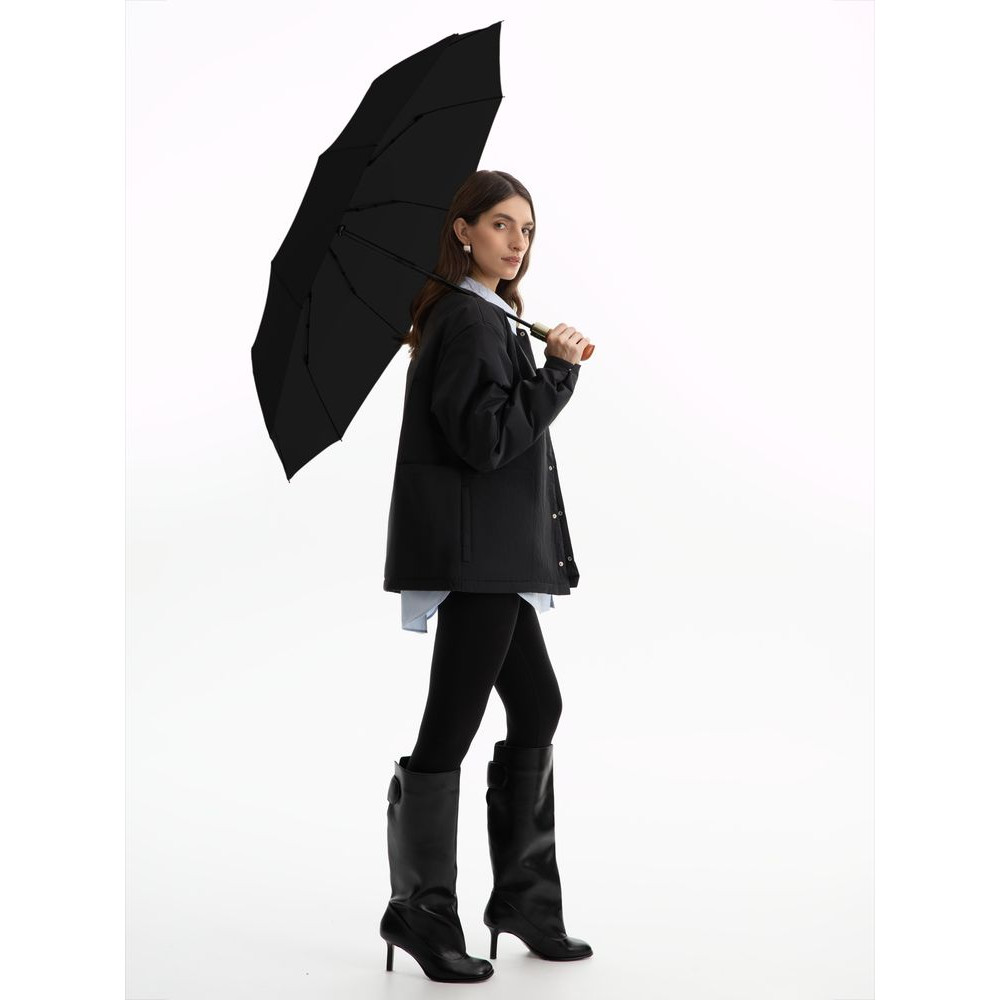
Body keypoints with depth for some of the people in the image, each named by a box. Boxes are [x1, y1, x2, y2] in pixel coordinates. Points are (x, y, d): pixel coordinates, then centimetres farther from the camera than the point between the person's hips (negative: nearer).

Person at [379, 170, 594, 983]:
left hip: (491, 553, 11)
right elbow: (485, 440, -20)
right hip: (475, 549, -11)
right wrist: (557, 371, -17)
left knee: (537, 708, 13)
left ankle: (523, 898, 23)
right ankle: (421, 911, 8)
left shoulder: (480, 316, 20)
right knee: (452, 725, -4)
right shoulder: (469, 319, -11)